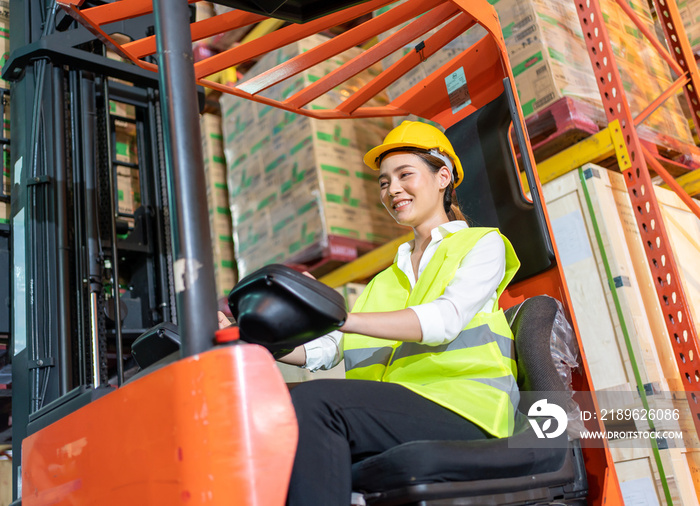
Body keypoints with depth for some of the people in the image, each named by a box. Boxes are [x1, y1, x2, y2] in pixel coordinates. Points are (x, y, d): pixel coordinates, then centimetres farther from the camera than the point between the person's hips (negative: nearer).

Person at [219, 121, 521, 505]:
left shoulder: (482, 243, 11)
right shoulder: (386, 281, 28)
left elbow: (444, 321, -11)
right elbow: (324, 351, 14)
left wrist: (343, 318, -25)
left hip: (465, 411, -5)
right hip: (390, 411, 5)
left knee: (312, 401, -29)